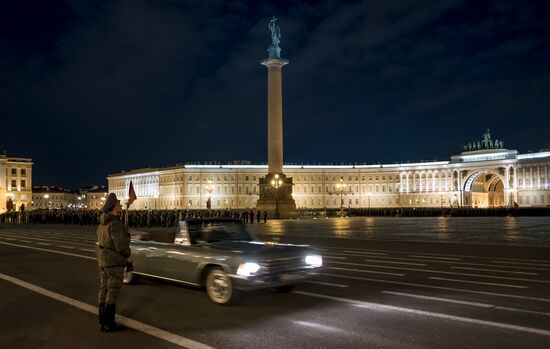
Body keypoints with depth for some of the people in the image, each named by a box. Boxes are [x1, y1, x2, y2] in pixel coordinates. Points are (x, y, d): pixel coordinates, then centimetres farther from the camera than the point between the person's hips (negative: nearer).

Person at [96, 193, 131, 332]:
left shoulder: (103, 223, 8)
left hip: (103, 258, 9)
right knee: (113, 291, -3)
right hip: (114, 261, -9)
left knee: (104, 289, 15)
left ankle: (103, 318, 24)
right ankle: (108, 324, 1)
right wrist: (128, 253, -3)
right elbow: (121, 246, -26)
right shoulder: (115, 224, -22)